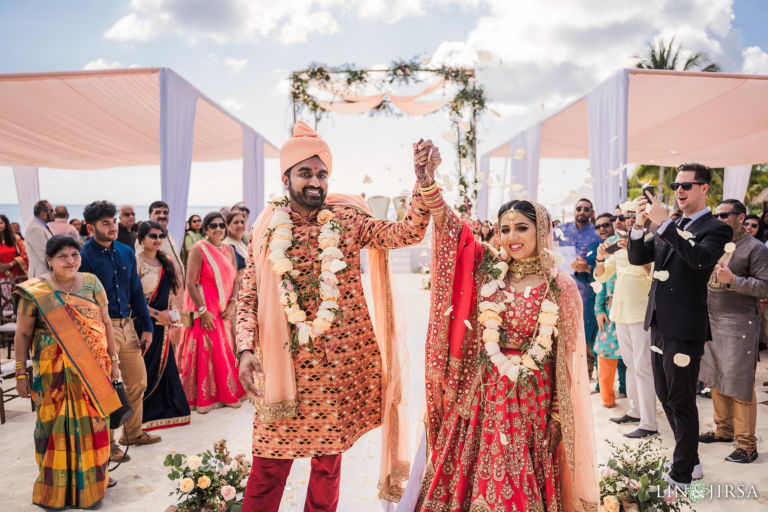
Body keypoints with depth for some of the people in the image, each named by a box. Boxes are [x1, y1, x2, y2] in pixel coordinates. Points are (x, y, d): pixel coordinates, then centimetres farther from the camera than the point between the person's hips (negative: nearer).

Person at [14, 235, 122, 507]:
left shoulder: (91, 283, 1)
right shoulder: (35, 291, -5)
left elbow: (106, 323, 5)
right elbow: (23, 334, -1)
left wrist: (113, 360, 5)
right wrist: (21, 373, 0)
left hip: (92, 369, 2)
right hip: (54, 373, -2)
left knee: (92, 423, 8)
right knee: (57, 426, 6)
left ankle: (92, 480, 25)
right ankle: (57, 488, 21)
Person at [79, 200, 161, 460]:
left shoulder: (126, 252, 8)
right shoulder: (84, 256, -10)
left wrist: (146, 327, 11)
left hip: (127, 324, 6)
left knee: (138, 382, 14)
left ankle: (133, 432, 32)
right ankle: (107, 445, 19)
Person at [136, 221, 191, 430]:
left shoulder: (165, 262, 11)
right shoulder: (136, 262, -9)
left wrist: (171, 315, 6)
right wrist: (157, 314, -14)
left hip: (162, 324, 7)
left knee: (164, 365, 9)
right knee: (145, 367, -2)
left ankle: (163, 410, 20)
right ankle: (141, 413, 9)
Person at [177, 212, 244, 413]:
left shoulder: (229, 250, 10)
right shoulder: (198, 249, -8)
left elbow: (235, 280, 9)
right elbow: (190, 283, -13)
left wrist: (232, 304, -6)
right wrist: (203, 310, -16)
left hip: (225, 310, 6)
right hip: (205, 309, -6)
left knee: (225, 351, 9)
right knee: (206, 352, -2)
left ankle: (225, 393, 21)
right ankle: (204, 398, 10)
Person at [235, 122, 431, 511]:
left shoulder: (348, 220, 1)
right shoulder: (265, 229, 2)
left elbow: (407, 233, -10)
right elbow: (248, 297, 4)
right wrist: (246, 349, -9)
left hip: (341, 362, 1)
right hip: (283, 363, 0)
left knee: (328, 457, 14)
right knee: (270, 460, 5)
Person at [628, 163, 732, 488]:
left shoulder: (715, 229, -7)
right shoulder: (669, 228, 13)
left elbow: (700, 258, -27)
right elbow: (637, 258, 7)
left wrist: (663, 223, -29)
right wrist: (640, 224, -9)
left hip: (684, 327, -8)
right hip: (660, 323, 8)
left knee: (681, 401, 1)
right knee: (665, 395, 17)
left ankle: (681, 475, 14)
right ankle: (690, 460, 35)